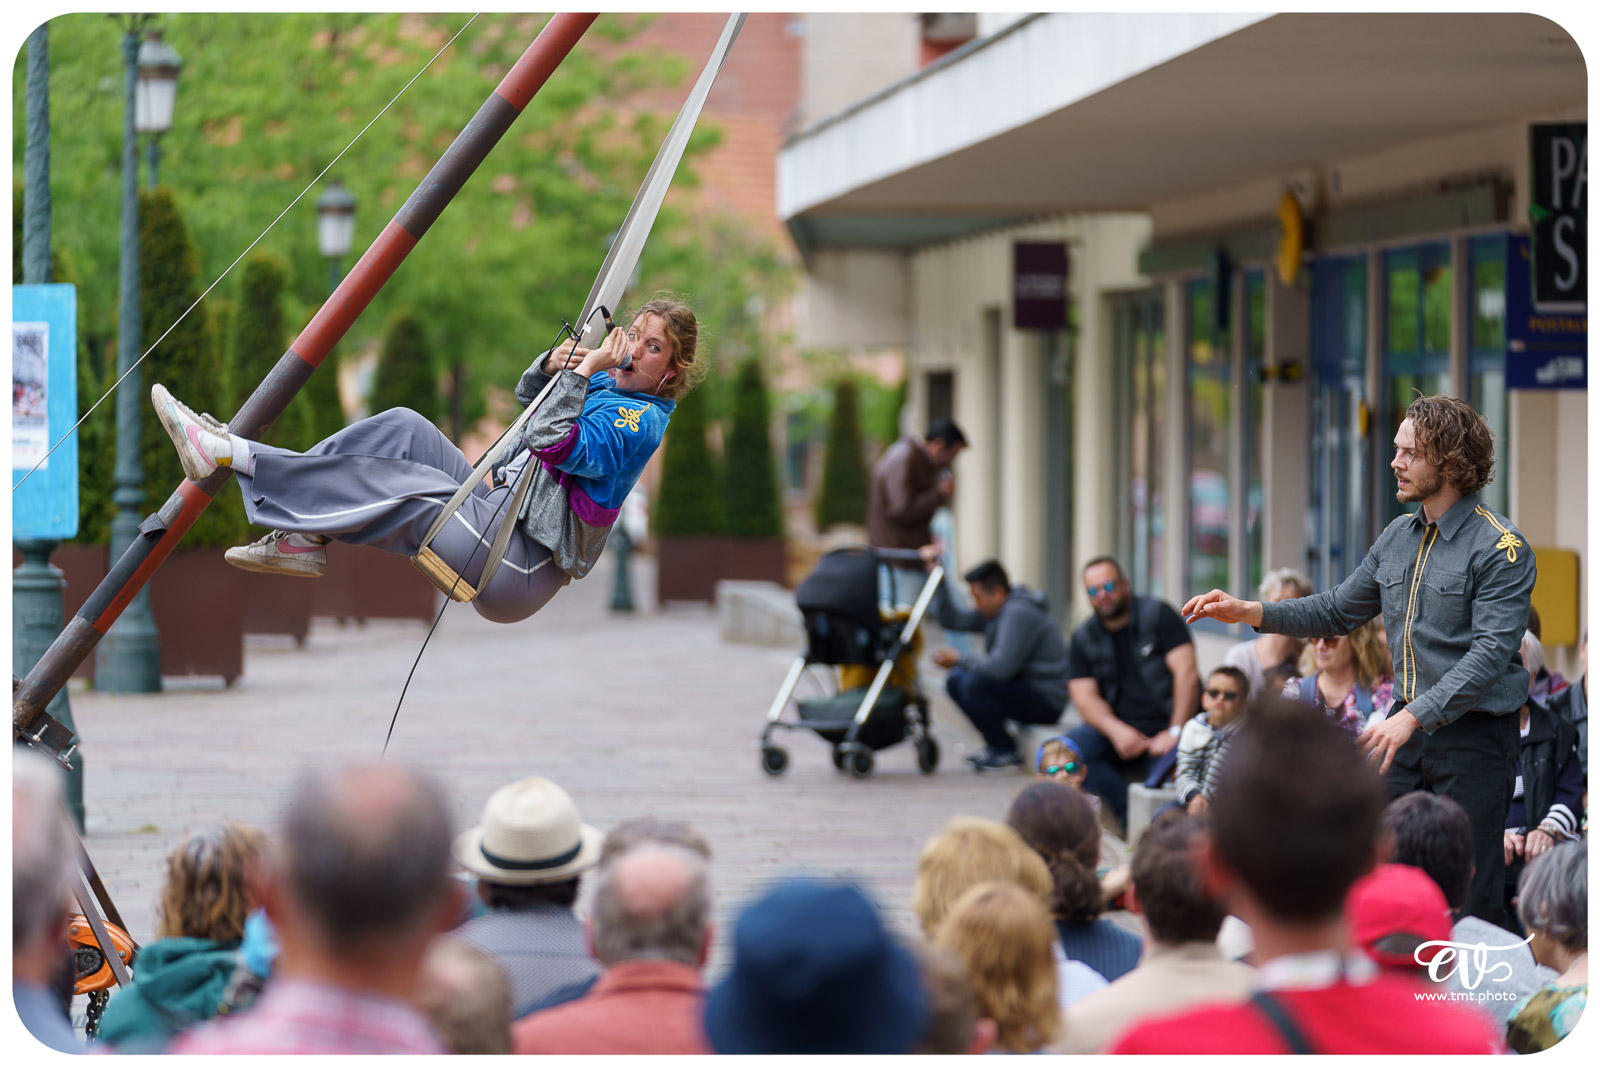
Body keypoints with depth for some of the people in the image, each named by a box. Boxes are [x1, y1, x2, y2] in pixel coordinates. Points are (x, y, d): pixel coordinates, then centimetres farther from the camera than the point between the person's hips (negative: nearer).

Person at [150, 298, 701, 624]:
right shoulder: (607, 385, 15)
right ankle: (303, 538, -9)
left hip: (519, 570, -9)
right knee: (404, 428, -1)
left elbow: (554, 443, -28)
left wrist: (583, 371, -20)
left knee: (401, 486, -20)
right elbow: (529, 396, 29)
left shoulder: (642, 420, -13)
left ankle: (230, 454, -19)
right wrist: (552, 364, 8)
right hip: (497, 510, 9)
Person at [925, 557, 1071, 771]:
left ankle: (1005, 751, -11)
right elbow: (950, 619, 14)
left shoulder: (1019, 613, -21)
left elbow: (1001, 666, -29)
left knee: (974, 683, -27)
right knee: (955, 679, 5)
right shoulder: (994, 610, 10)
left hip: (1046, 702, -10)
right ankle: (997, 745, 8)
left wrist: (958, 659, -15)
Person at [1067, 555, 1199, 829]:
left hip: (1166, 727, -4)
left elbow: (1187, 673, -8)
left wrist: (1175, 732, -18)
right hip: (1120, 731, 4)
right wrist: (1116, 730, -18)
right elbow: (1085, 696, 3)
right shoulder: (1083, 638, 11)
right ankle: (1132, 823, -25)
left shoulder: (1157, 614, 0)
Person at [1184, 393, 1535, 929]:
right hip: (1407, 726, 7)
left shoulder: (1501, 547, -13)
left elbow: (1492, 652, -21)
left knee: (1469, 898, -6)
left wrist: (1414, 715, -29)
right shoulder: (1398, 538, 12)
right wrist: (1250, 612, 8)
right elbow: (1340, 609, 21)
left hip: (1475, 732, -7)